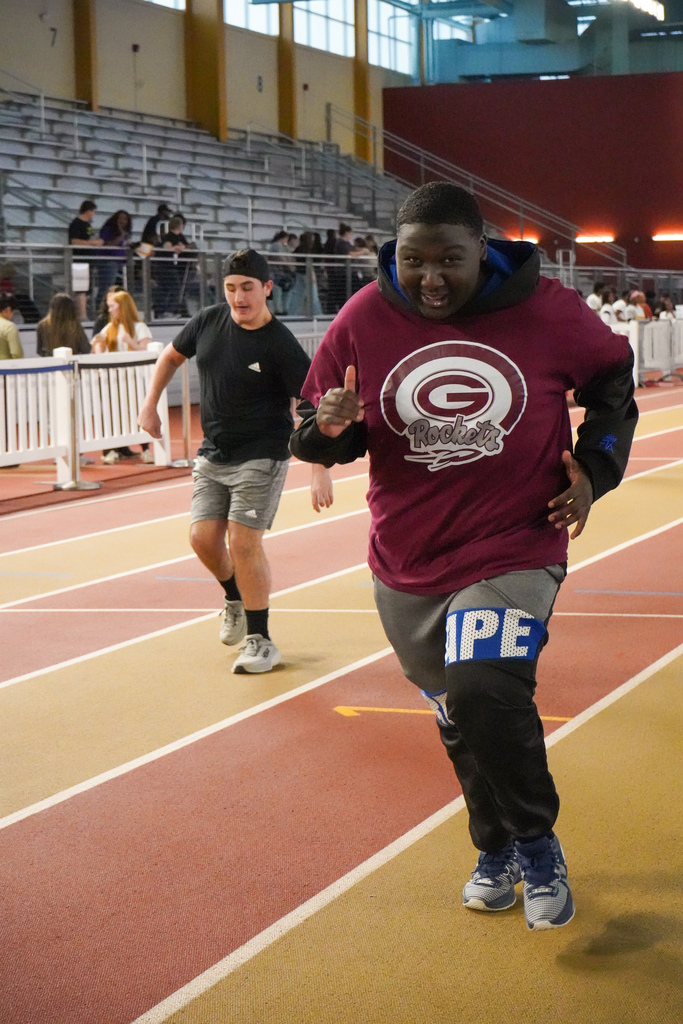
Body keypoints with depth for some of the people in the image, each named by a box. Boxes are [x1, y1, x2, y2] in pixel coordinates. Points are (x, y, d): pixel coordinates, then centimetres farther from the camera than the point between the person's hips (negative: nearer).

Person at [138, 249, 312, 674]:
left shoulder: (280, 345, -16)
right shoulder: (209, 321, 0)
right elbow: (172, 355, 18)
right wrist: (150, 405, 12)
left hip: (262, 456, -5)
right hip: (214, 454, 6)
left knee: (243, 541, -13)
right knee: (204, 538, 2)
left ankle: (261, 641, 0)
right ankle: (236, 599, 34)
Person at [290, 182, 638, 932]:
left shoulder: (546, 313, -10)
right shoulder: (363, 321, -7)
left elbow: (614, 379, 9)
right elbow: (314, 435, 4)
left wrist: (594, 467, -2)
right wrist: (330, 426, -19)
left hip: (515, 551, -3)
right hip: (407, 566, 3)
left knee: (485, 692, -24)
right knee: (462, 722, 15)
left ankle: (536, 846, 1)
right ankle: (495, 853, 41)